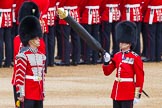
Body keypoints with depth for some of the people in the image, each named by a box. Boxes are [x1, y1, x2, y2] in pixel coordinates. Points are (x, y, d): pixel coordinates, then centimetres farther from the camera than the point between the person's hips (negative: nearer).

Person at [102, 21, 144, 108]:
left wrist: (138, 94, -9)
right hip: (116, 91, 7)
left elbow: (140, 77, -6)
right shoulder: (117, 56, 10)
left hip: (128, 93, -6)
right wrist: (106, 62, -7)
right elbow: (107, 72, 12)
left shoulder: (135, 58, -7)